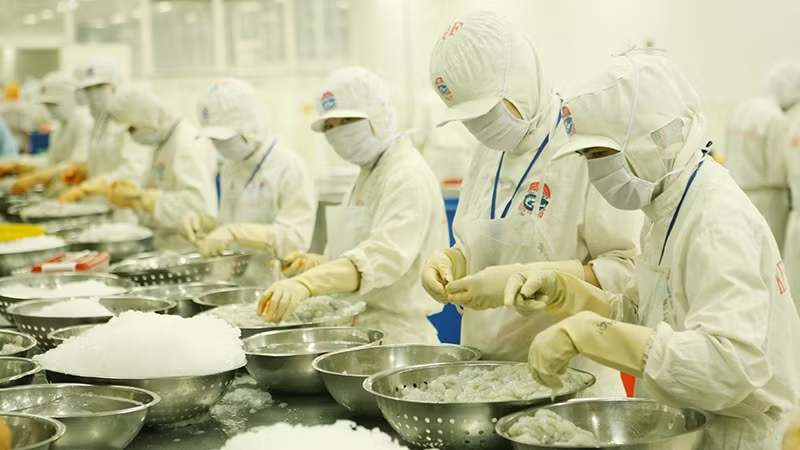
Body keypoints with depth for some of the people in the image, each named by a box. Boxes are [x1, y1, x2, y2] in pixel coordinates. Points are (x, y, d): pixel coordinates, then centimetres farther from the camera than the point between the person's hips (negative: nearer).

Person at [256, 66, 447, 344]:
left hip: (397, 334, -8)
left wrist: (307, 284, -40)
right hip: (364, 327, 8)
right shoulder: (370, 173, 19)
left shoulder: (408, 175, -12)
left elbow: (386, 255, -28)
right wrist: (318, 264, 7)